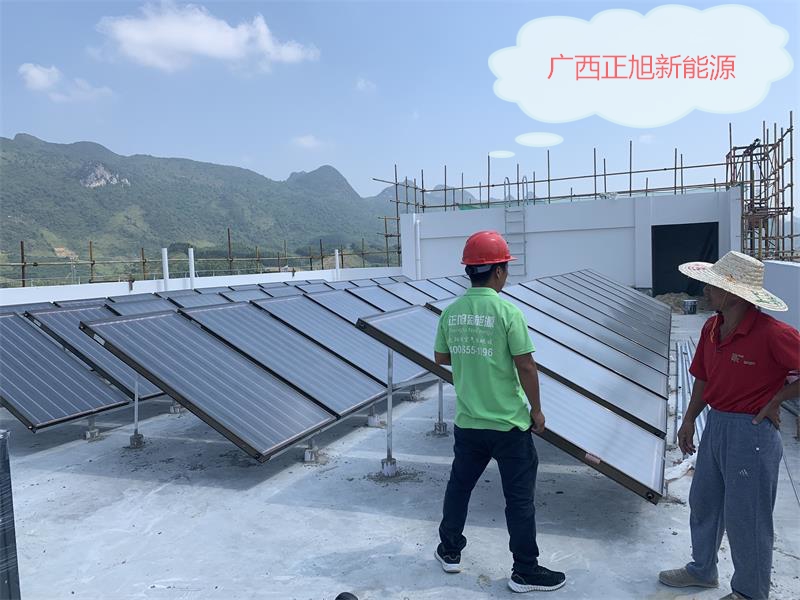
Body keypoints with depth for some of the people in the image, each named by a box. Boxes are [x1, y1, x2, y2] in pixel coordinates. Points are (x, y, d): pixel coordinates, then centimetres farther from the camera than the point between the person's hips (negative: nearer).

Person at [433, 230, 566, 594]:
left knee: (459, 486, 21)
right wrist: (536, 410, -3)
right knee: (519, 498, 8)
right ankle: (526, 571, 20)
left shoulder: (451, 312, -2)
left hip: (468, 422, 5)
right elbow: (526, 366, -15)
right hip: (509, 424, -5)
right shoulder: (508, 312, -17)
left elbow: (440, 358, 10)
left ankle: (450, 551, 36)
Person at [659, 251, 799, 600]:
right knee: (703, 502, 22)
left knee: (744, 517, 7)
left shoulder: (771, 333, -23)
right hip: (715, 425, 8)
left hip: (751, 432, -8)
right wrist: (689, 420, 11)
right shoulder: (711, 328, 1)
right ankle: (702, 569, 44)